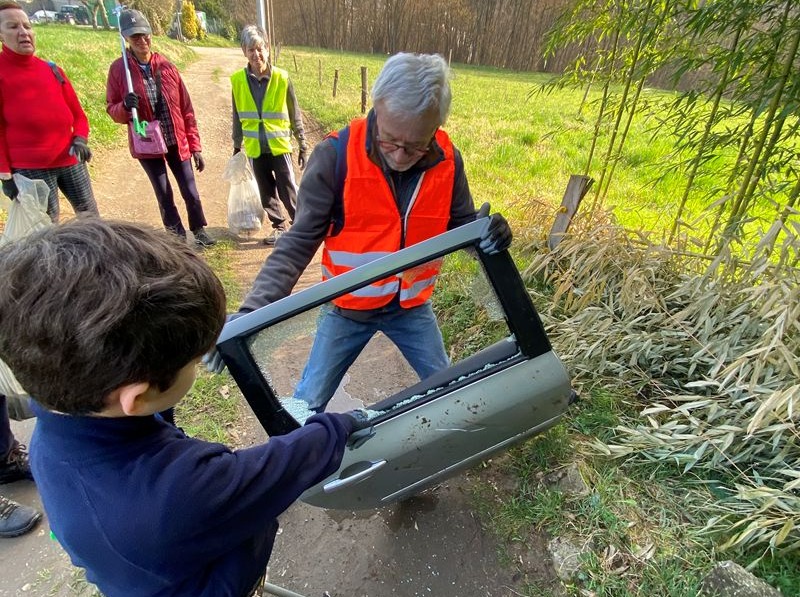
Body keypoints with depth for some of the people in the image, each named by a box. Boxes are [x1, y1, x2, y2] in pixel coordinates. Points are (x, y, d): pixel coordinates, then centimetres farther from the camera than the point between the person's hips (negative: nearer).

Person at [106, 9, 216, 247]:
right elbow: (111, 108, 2)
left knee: (190, 191, 5)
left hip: (177, 142, 1)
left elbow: (186, 108, 2)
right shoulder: (118, 69, -3)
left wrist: (195, 146, 0)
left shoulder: (166, 66, 0)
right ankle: (179, 238, 19)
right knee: (164, 196, 6)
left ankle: (199, 231, 24)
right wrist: (125, 107, -23)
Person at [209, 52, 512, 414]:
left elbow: (461, 224, -2)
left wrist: (486, 232, -28)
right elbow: (299, 242, -22)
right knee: (306, 405, 7)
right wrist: (252, 310, -33)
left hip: (412, 305, 3)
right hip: (348, 306, -2)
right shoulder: (335, 156, -25)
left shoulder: (446, 160, -15)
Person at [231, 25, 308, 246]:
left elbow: (295, 113, -1)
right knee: (267, 192, 11)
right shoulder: (238, 80, -1)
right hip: (255, 148, 3)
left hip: (280, 145, -3)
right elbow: (238, 116, 10)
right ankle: (279, 227, 26)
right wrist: (237, 145, 15)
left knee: (288, 190, -2)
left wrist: (303, 145, 1)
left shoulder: (281, 78, -8)